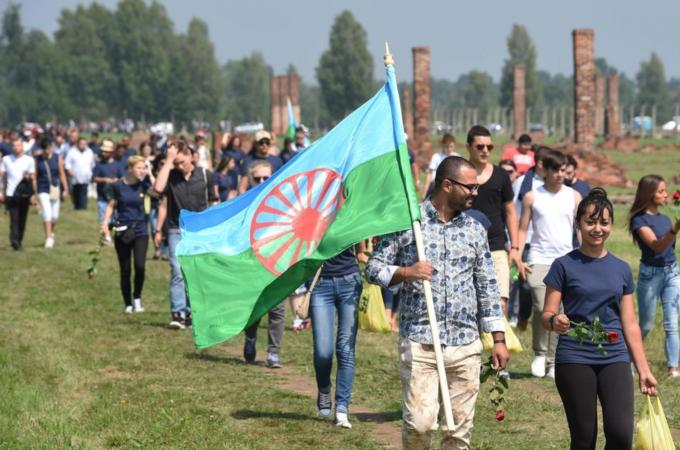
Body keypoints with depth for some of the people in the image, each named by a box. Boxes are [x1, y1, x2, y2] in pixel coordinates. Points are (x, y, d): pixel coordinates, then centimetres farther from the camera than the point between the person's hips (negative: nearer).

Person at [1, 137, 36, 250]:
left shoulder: (29, 160, 5)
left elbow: (32, 177, 6)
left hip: (24, 194, 1)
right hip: (11, 194, -1)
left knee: (22, 219, 6)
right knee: (14, 219, -12)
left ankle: (19, 241, 16)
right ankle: (14, 241, -23)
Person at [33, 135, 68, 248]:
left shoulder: (57, 158, 1)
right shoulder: (38, 159, -1)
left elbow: (62, 174, 5)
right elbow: (35, 176, 2)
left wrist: (65, 189, 3)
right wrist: (34, 191, 0)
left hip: (55, 189, 2)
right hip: (43, 189, -2)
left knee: (55, 216, 9)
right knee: (47, 214, -12)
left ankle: (51, 232, 36)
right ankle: (48, 238, -9)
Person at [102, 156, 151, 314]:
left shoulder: (143, 185, -1)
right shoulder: (119, 186, -3)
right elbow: (111, 205, 5)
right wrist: (105, 222, -7)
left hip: (140, 231, 0)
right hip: (122, 232, 0)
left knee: (140, 266, -16)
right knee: (125, 270, 6)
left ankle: (137, 298, 7)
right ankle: (128, 304, 20)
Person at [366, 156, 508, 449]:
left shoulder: (474, 230, 11)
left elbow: (487, 287, 14)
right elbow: (373, 267, 2)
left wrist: (498, 339, 9)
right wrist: (406, 272, -17)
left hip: (466, 345, 4)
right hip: (419, 342, -4)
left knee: (461, 426, 4)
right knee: (420, 422, -11)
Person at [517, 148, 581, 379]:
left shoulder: (574, 197, 8)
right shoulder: (532, 197, 4)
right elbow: (523, 229, 5)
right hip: (539, 260, -2)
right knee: (542, 309, -16)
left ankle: (553, 363, 6)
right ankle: (539, 353, 6)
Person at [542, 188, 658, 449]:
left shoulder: (621, 269, 11)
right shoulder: (564, 266, 0)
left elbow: (630, 325, 14)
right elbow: (546, 316, -2)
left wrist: (644, 369, 12)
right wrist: (554, 322, -26)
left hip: (614, 359, 3)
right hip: (575, 360, -2)